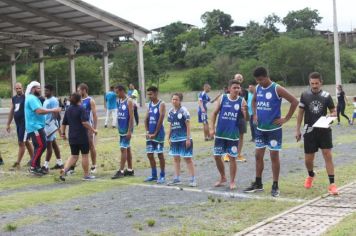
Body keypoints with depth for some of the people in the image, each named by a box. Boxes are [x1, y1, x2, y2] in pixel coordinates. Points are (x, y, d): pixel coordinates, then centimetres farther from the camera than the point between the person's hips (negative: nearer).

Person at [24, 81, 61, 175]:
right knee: (41, 146, -13)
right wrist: (53, 110, -21)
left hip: (37, 126, 11)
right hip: (35, 127, -11)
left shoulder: (34, 98, 19)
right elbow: (39, 111, -25)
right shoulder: (32, 99, -15)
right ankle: (33, 167, -9)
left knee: (39, 147, 11)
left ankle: (37, 167, 15)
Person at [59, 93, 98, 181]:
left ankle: (64, 170, -10)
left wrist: (63, 132, 24)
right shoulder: (81, 109, -10)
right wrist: (93, 130, -16)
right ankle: (86, 175, 14)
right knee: (85, 155, 6)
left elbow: (64, 123, 14)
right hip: (82, 137, -6)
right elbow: (85, 122, -21)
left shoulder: (68, 110, 11)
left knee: (74, 156, 11)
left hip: (72, 137, 6)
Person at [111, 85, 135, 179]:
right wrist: (118, 127, 14)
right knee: (127, 149, 12)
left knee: (123, 149, -9)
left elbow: (131, 117, -17)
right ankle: (130, 170, 19)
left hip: (127, 129, -8)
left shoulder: (129, 101, -13)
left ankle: (121, 171, -8)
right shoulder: (118, 101, 11)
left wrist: (129, 131, -21)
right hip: (121, 129, 8)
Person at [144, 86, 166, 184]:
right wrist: (147, 132, -2)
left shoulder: (161, 104, -9)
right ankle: (154, 175, 20)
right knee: (149, 154, 9)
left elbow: (160, 119, -15)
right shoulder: (150, 104, 12)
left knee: (160, 154, -2)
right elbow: (146, 119, 10)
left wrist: (155, 133, -16)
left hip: (158, 134, -7)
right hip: (150, 134, 7)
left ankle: (162, 176, 7)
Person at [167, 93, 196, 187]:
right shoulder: (170, 111, 7)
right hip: (174, 139, 6)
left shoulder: (183, 111, -10)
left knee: (188, 158, -2)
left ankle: (193, 179, 3)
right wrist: (169, 138, 12)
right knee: (176, 158, 12)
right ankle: (177, 179, 22)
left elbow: (188, 125, -10)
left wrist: (188, 138, -13)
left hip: (184, 138, -6)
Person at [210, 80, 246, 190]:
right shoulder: (223, 98, -2)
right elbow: (215, 113, 5)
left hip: (233, 134, -2)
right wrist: (212, 128, -2)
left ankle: (232, 181, 15)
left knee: (232, 158, 2)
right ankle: (223, 178, 26)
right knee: (217, 156, 6)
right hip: (220, 133, 2)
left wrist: (245, 111, -28)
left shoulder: (241, 101, -4)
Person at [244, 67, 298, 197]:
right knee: (258, 156, 10)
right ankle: (258, 183, 21)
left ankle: (275, 186, 7)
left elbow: (294, 101, -15)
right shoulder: (257, 88, 5)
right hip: (260, 129, 6)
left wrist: (286, 118, -14)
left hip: (274, 129, -6)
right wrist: (255, 114, 11)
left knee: (274, 156, -1)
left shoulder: (277, 89, -15)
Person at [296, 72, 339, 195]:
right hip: (310, 131, 1)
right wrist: (297, 130, 4)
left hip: (324, 130, -1)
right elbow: (300, 113, 5)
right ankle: (311, 176, 39)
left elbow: (334, 112, 6)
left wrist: (330, 117, -18)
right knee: (308, 159, 7)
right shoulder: (305, 95, -2)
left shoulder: (326, 96, -3)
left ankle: (332, 184, -3)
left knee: (328, 155, -8)